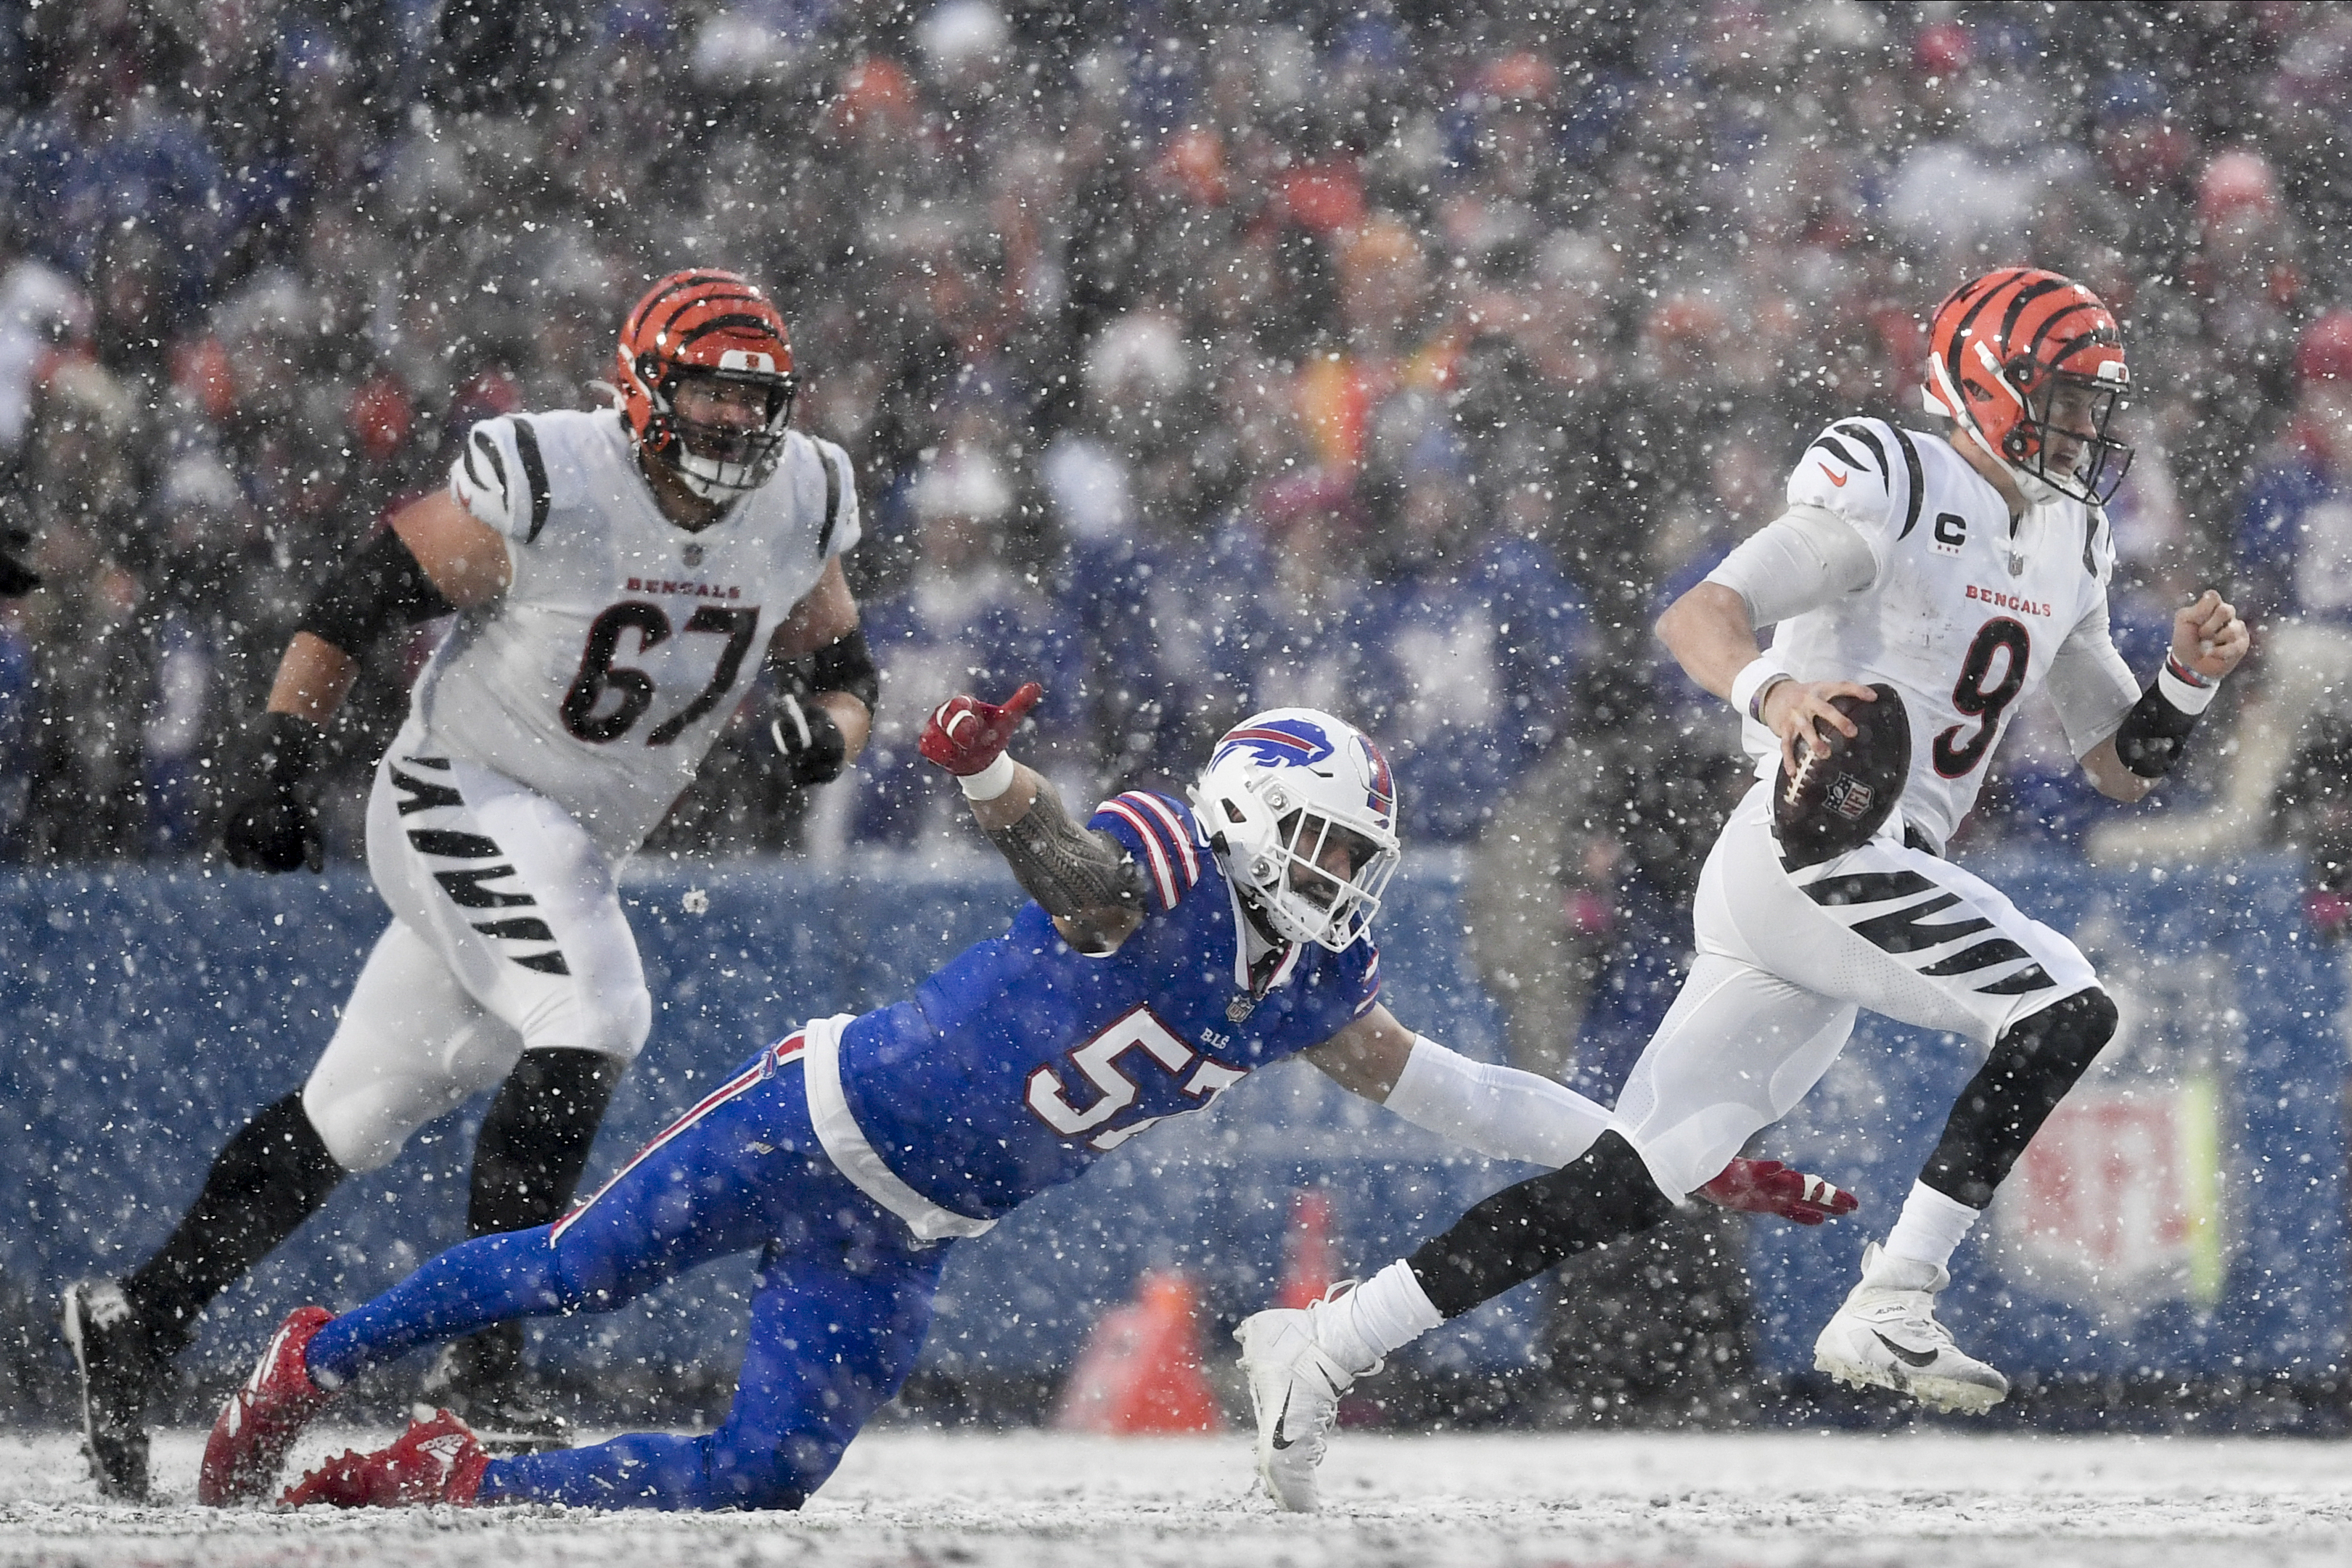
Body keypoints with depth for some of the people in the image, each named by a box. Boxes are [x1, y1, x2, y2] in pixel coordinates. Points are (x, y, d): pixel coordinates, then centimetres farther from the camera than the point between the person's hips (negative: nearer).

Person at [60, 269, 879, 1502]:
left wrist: (826, 725, -14)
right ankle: (478, 1362, -24)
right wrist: (282, 774, -17)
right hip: (464, 799, -7)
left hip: (580, 847, 7)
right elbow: (356, 601, -13)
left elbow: (840, 668, 10)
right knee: (592, 1021, -27)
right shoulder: (546, 485, -20)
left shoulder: (799, 510, -1)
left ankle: (137, 1318, 18)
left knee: (355, 1117, 9)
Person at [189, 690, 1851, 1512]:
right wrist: (989, 764, -65)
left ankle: (440, 1479, 5)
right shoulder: (1161, 875, -20)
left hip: (897, 1244, 6)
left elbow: (1450, 1088, 8)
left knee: (761, 1480, -5)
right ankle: (311, 1365, 23)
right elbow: (1047, 840, -39)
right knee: (574, 1271, -1)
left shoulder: (1313, 988, 2)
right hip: (827, 1114, -6)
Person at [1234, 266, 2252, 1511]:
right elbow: (1695, 617, -18)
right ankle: (1891, 1308, -18)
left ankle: (1318, 1348, 2)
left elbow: (2122, 767, 25)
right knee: (2066, 1011, -19)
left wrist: (2188, 677, 6)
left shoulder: (2064, 549, 20)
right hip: (1812, 849, -9)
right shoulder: (1895, 490, -8)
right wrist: (1771, 691, -39)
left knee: (1624, 1187, 2)